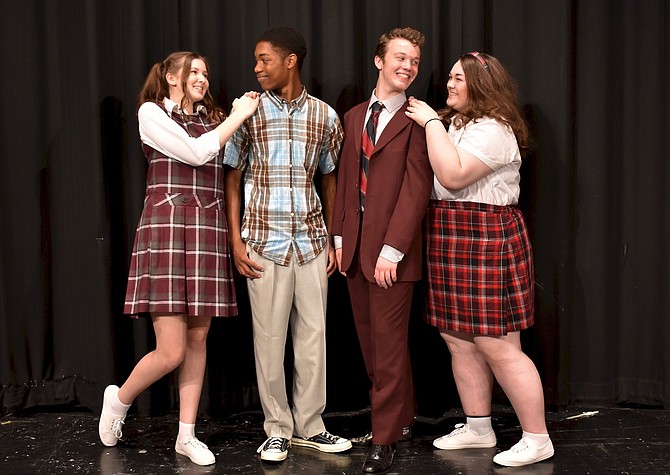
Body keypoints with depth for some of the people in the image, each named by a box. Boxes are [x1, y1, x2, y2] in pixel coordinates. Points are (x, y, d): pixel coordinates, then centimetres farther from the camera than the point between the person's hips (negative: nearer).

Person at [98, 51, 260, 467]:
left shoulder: (215, 118, 18)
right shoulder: (152, 113, 1)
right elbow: (196, 152, -12)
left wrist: (244, 114, 1)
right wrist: (239, 115, -5)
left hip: (209, 235, 6)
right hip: (166, 232, -5)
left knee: (198, 339, 7)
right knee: (171, 351, -7)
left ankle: (187, 434, 18)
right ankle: (119, 399, 22)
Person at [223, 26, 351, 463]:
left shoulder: (324, 115, 4)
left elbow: (329, 180, 12)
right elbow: (232, 180, 3)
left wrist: (335, 240, 8)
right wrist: (236, 242, -4)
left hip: (312, 241, 2)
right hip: (264, 242, -2)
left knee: (313, 336, 6)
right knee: (270, 338, 3)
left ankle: (309, 426, 20)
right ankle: (278, 429, 17)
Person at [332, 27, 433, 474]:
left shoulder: (417, 121, -7)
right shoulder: (354, 117, 13)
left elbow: (416, 189, -13)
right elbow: (345, 179, 14)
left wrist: (392, 250, -18)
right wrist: (340, 236, 7)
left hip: (392, 250, -6)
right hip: (354, 246, 6)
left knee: (389, 343, 0)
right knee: (370, 340, 14)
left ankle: (385, 439, 11)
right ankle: (401, 414, 31)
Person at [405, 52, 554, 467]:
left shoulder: (493, 130, -13)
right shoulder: (454, 124, 19)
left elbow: (453, 175, -26)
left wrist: (432, 122, -17)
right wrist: (435, 121, 7)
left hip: (486, 244, -10)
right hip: (452, 245, 10)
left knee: (498, 348, -6)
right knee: (460, 342, 13)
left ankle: (538, 439, 5)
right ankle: (478, 428, 25)